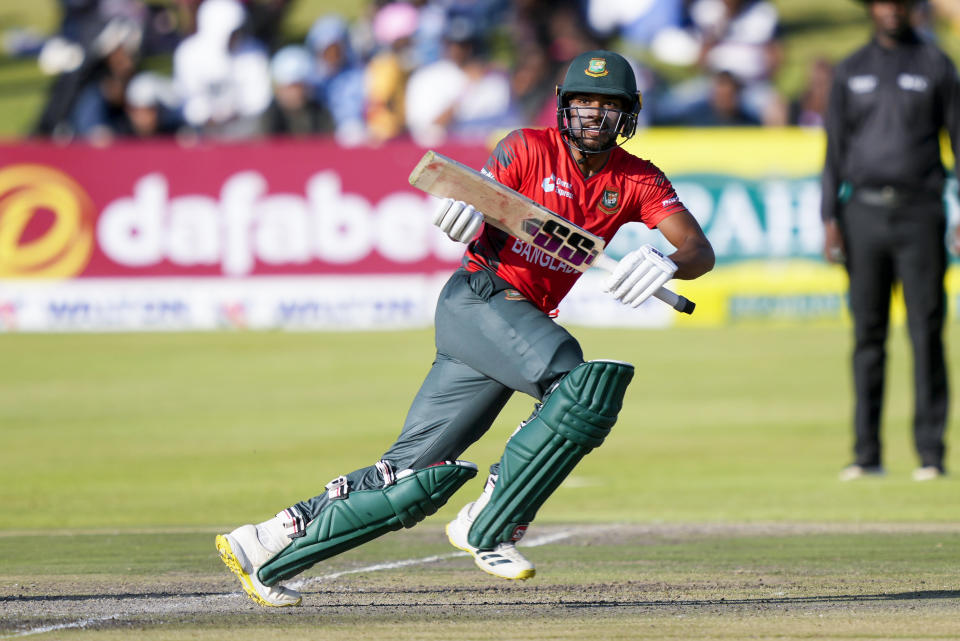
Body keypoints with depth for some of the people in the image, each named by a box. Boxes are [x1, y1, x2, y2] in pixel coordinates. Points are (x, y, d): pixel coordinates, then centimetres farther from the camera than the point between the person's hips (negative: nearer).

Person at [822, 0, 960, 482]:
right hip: (864, 211, 2)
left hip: (918, 211, -2)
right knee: (868, 333, 3)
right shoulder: (850, 72, 13)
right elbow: (835, 148, 13)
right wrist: (829, 217, 3)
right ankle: (866, 454, 7)